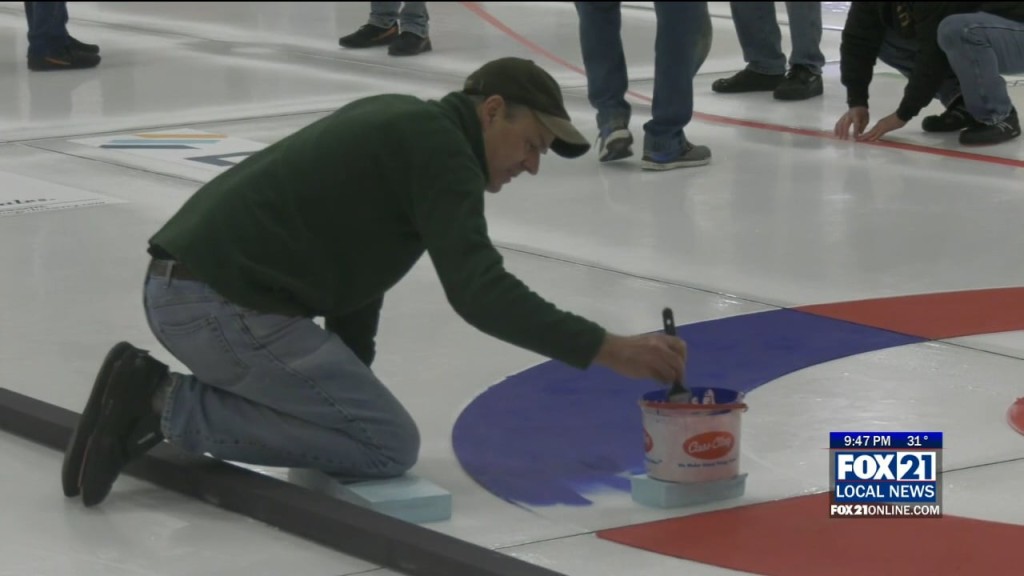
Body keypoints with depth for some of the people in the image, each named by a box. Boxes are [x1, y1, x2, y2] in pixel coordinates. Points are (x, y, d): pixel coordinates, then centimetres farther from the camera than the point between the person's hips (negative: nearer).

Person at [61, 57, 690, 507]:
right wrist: (605, 349, -18)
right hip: (227, 308, -10)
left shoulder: (401, 121, 22)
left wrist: (347, 387, 22)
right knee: (389, 446, -4)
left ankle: (154, 394, 10)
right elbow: (479, 292, -18)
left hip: (179, 286, 10)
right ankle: (169, 406, -8)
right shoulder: (439, 147, -8)